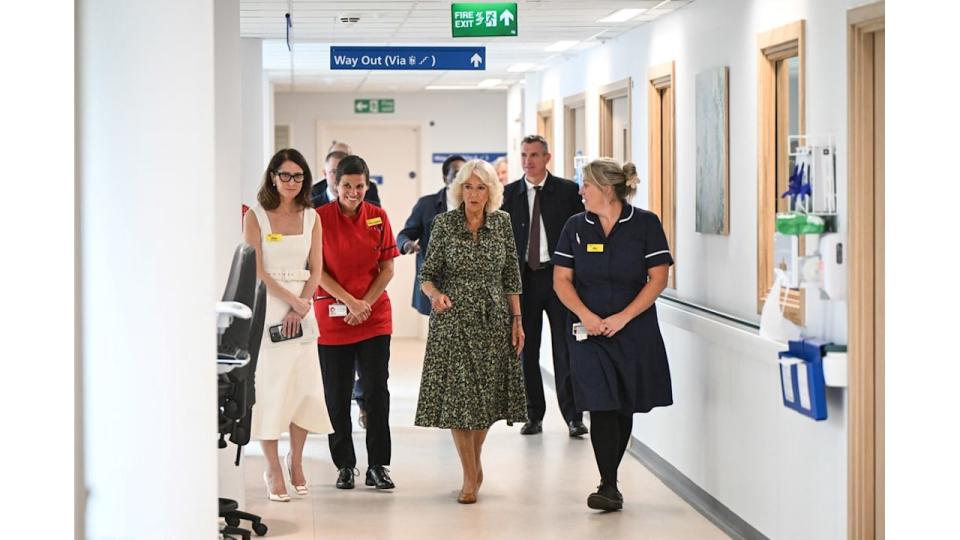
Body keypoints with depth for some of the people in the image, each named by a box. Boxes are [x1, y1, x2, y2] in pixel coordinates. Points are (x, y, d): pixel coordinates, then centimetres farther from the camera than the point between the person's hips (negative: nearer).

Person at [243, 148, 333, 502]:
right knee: (269, 386, -4)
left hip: (301, 308, 4)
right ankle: (273, 469, 1)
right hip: (266, 308, -4)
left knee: (306, 386, 1)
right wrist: (292, 299, -13)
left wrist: (299, 307, -7)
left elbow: (316, 271, 6)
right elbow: (257, 271, -7)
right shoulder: (255, 217, -1)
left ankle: (295, 461, 16)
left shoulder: (311, 218, 10)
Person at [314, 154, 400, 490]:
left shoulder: (378, 217, 3)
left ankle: (378, 465, 7)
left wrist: (365, 304, -8)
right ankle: (344, 465, 15)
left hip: (374, 316, 1)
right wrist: (350, 301, -13)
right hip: (333, 318, -1)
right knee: (337, 396, 3)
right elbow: (317, 270, -5)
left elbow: (387, 268, 3)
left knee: (376, 392, 0)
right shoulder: (320, 218, -4)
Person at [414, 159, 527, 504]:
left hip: (493, 320, 2)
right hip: (453, 319, -2)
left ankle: (474, 461, 27)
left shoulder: (502, 223, 4)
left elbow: (511, 277, 8)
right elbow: (427, 274, -1)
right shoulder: (444, 224, -3)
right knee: (458, 395, -4)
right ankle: (471, 476, 6)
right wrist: (434, 294, -22)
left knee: (488, 395, 5)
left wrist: (517, 319, 4)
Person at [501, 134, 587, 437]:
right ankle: (534, 415, 14)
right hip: (523, 278, 2)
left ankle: (572, 416, 3)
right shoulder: (509, 194, 6)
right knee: (526, 350, 6)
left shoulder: (567, 191, 2)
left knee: (565, 349, -2)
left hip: (559, 276, -2)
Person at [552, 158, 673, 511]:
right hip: (589, 332, 1)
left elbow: (658, 278, -5)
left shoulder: (645, 224, -3)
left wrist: (623, 317, -13)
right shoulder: (576, 227, 4)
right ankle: (609, 486, -8)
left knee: (624, 407, 7)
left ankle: (610, 480, 21)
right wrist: (585, 315, -12)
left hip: (634, 332, -1)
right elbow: (561, 279, 4)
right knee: (601, 407, -9)